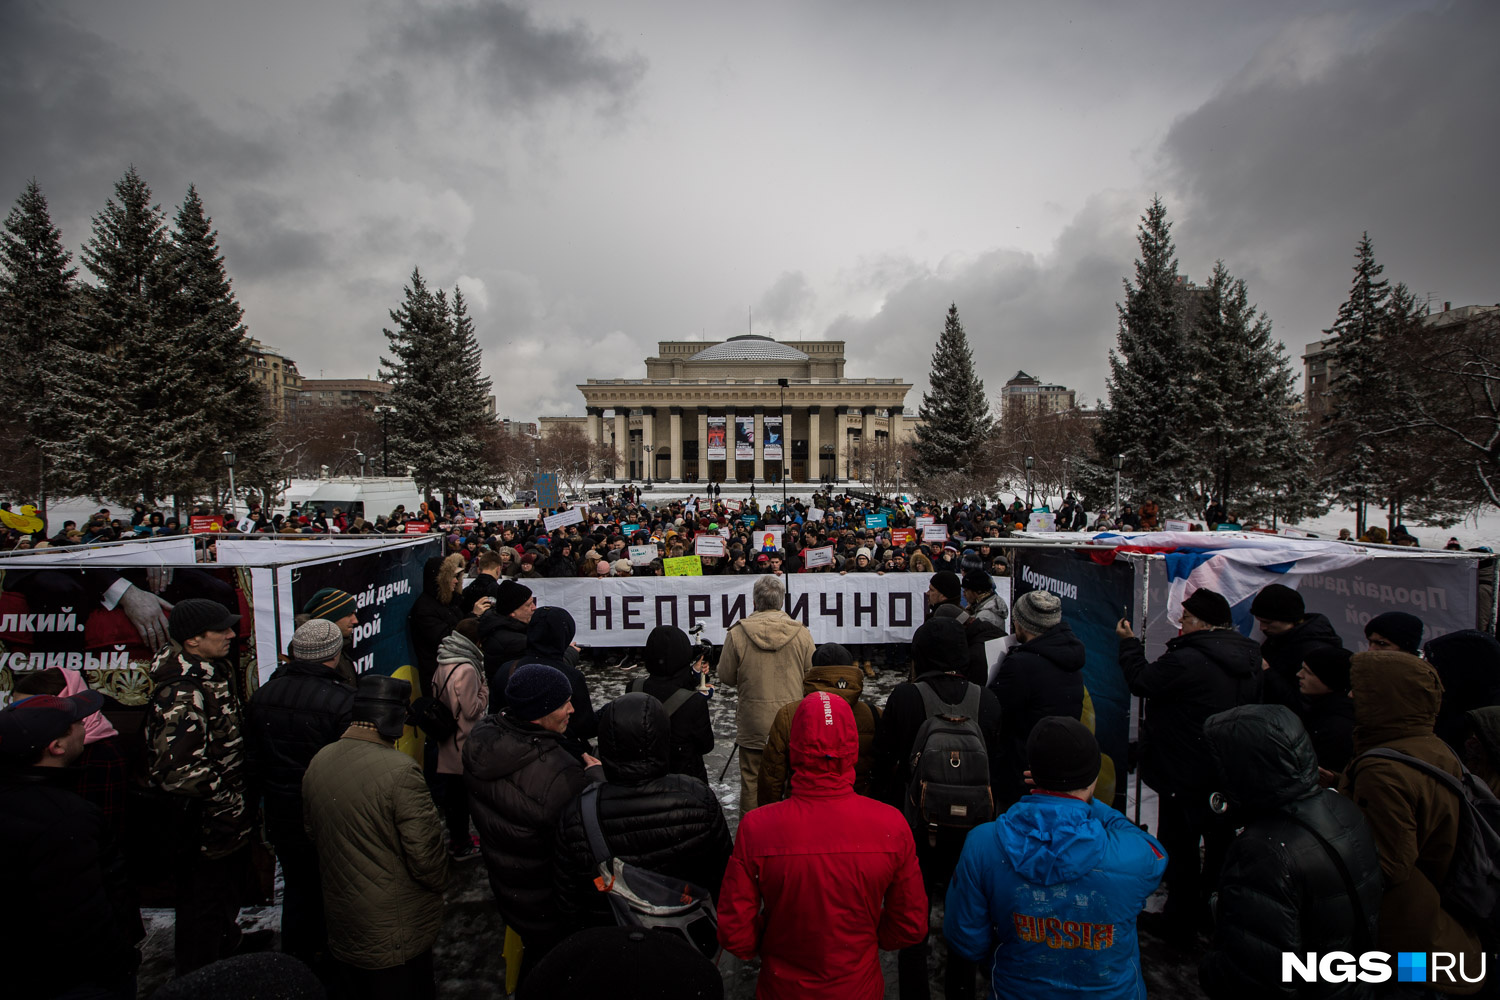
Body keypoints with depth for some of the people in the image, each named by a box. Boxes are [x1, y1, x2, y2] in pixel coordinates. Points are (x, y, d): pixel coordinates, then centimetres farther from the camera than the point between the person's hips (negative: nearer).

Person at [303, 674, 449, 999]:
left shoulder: (318, 762, -5)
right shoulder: (399, 770, -30)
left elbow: (314, 835, 10)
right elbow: (425, 852, -24)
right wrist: (439, 884, -3)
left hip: (341, 922, 7)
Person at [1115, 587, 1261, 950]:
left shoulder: (1187, 660, -26)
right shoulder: (1249, 660, 2)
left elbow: (1142, 682, -14)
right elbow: (1253, 706, 15)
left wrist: (1129, 643, -1)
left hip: (1187, 776, -8)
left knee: (1180, 846, 7)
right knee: (1220, 843, 22)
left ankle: (1180, 923, 20)